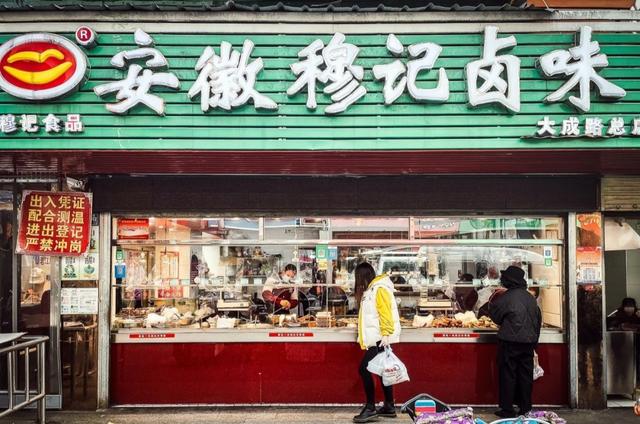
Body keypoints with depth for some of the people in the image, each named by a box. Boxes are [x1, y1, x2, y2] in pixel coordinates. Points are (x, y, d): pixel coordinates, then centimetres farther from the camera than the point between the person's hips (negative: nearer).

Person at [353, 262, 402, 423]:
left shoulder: (380, 289, -12)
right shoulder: (370, 290, 16)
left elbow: (386, 313, -19)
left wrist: (386, 334, -22)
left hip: (380, 339, -10)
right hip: (375, 339, 10)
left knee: (364, 368, -12)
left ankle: (370, 409, -8)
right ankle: (389, 407, 19)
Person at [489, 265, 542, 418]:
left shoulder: (505, 298, -14)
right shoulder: (531, 297, 6)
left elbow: (495, 316, -1)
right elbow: (538, 319, 14)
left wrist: (491, 303, 18)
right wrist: (534, 339, 23)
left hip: (510, 342, -6)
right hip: (529, 341, 6)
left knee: (508, 375, 1)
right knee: (526, 374, 12)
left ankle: (507, 409, 4)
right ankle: (525, 408, 18)